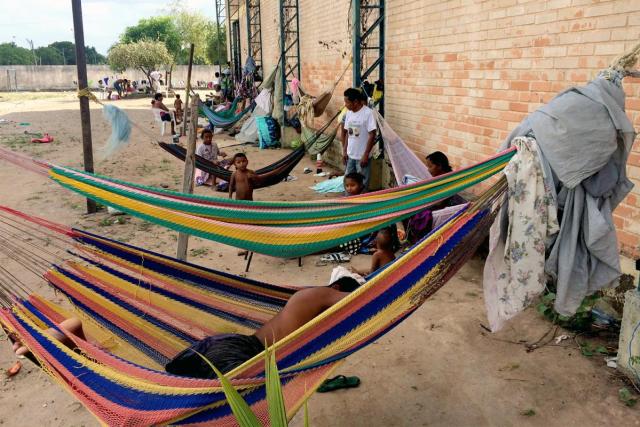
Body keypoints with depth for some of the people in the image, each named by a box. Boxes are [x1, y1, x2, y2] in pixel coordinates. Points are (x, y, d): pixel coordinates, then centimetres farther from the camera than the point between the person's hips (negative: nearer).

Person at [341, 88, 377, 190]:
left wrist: (366, 155, -19)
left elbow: (372, 135, -18)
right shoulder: (349, 113, 4)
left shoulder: (368, 113, -17)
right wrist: (344, 151, 9)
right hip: (350, 155, 7)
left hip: (362, 156, -7)